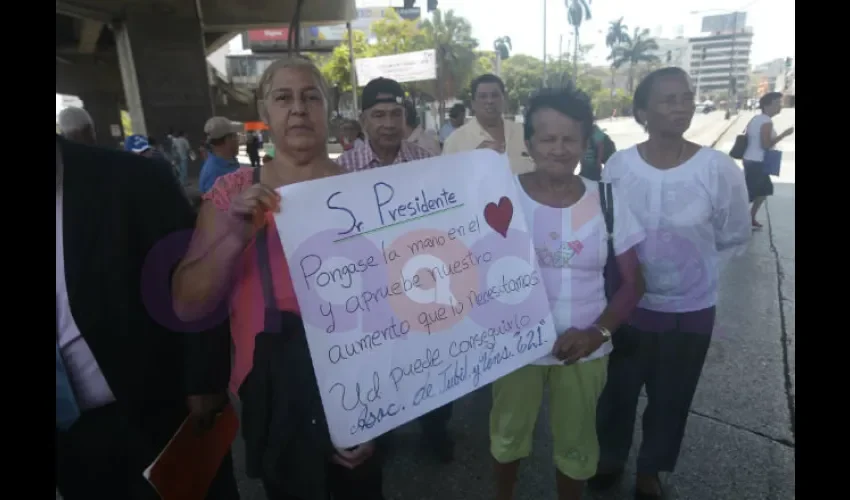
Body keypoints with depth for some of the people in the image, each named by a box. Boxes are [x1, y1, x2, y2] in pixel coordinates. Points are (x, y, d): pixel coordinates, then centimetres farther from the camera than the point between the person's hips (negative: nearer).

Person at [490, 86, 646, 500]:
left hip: (584, 350, 1)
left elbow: (633, 281, -3)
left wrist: (598, 332, -17)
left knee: (576, 445, 21)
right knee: (508, 435, 22)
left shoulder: (607, 200, -8)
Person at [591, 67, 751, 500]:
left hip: (690, 311, 0)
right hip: (626, 304, 1)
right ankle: (610, 457, 46)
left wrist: (694, 267, -3)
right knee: (616, 391, 18)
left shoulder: (719, 169, -14)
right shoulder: (618, 165, -11)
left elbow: (735, 239, 0)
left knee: (670, 399, 18)